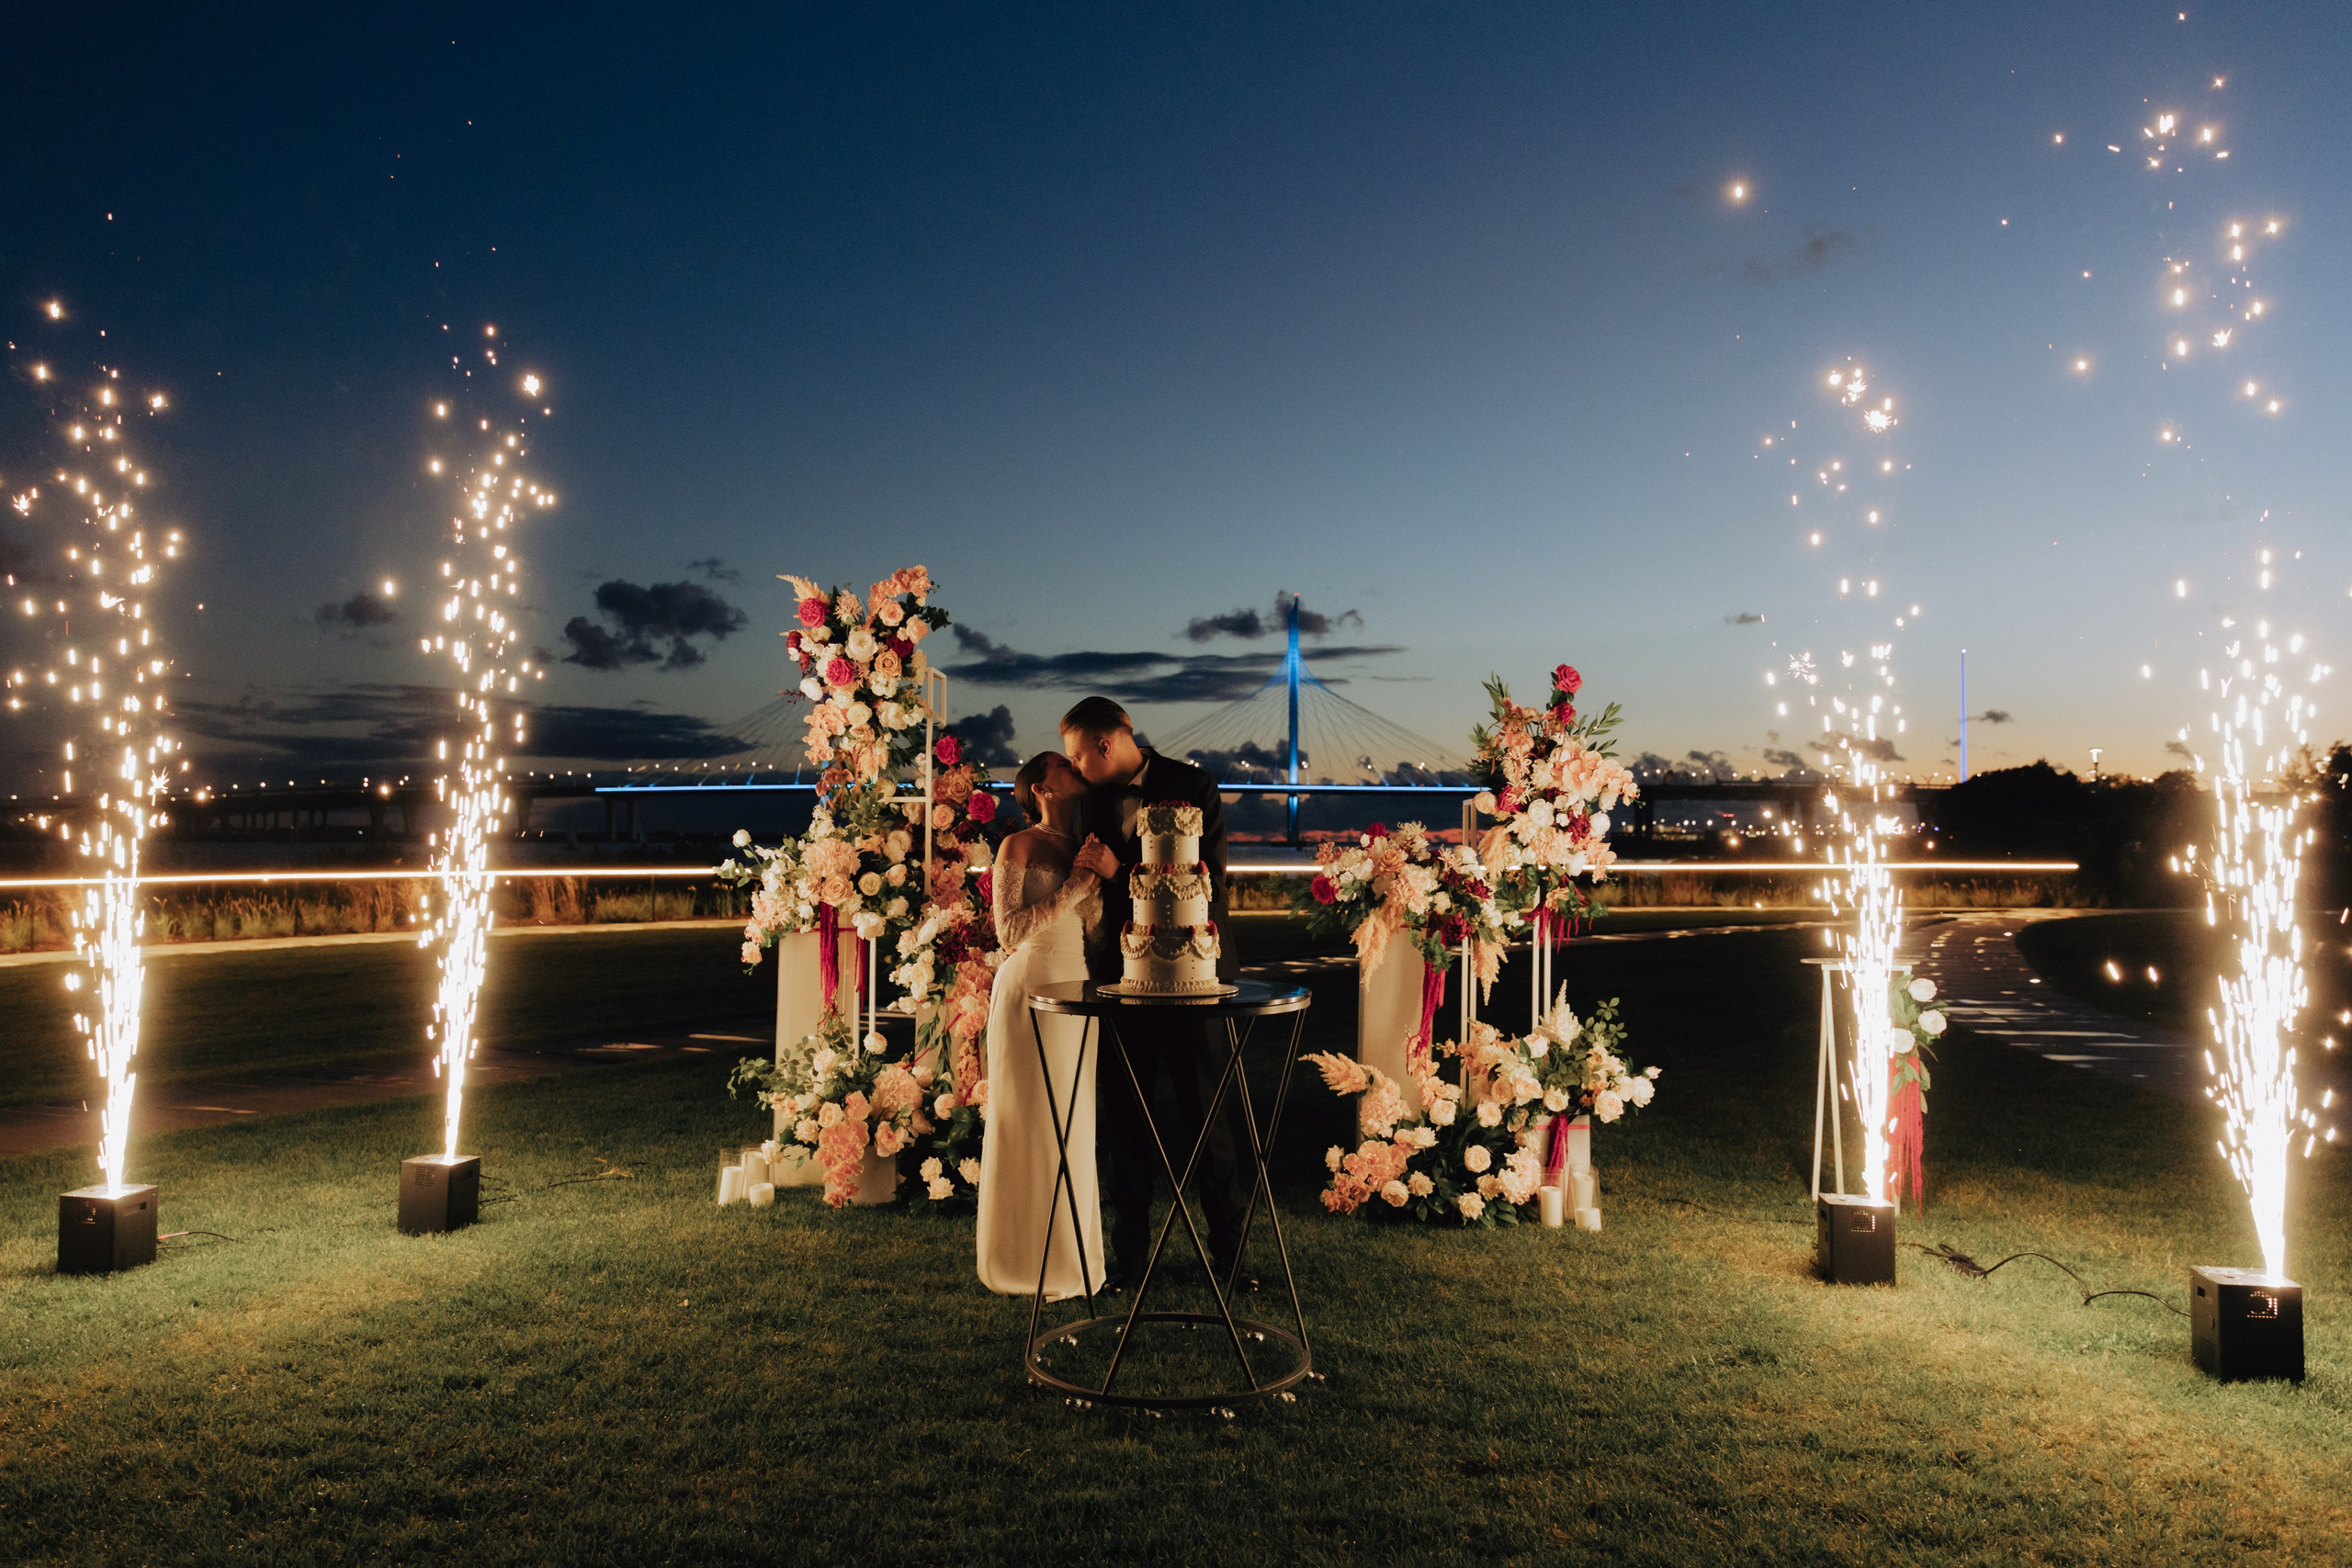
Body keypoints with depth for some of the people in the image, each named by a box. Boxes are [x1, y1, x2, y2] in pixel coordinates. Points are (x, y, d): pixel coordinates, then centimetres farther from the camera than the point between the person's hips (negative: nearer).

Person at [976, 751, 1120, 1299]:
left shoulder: (1084, 847, 13)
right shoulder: (1019, 846, -5)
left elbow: (1096, 927, 5)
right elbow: (1009, 931, -14)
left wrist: (1108, 874, -9)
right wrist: (1073, 887, -14)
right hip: (1029, 991, -6)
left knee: (1075, 1126, 9)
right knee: (1030, 1127, 0)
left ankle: (1068, 1254, 21)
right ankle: (1028, 1261, 11)